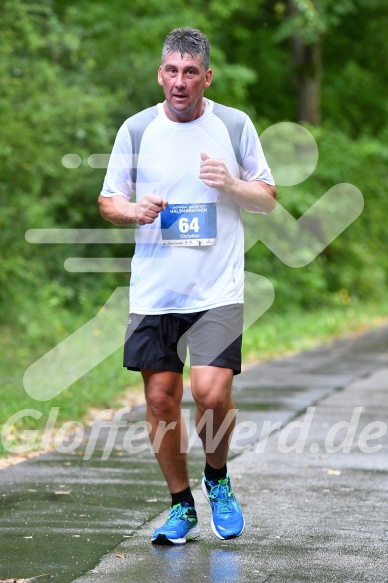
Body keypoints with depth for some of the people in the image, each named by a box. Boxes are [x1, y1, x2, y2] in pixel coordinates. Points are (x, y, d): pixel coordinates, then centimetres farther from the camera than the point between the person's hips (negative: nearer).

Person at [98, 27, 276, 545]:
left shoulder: (235, 126, 3)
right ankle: (181, 508, 18)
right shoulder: (136, 130, 5)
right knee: (161, 397, 3)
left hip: (217, 289, -2)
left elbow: (268, 199, 10)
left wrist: (231, 184, -10)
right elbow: (108, 200, 12)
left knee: (212, 393, -14)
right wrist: (134, 211, -11)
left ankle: (218, 479, 16)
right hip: (153, 289, 2)